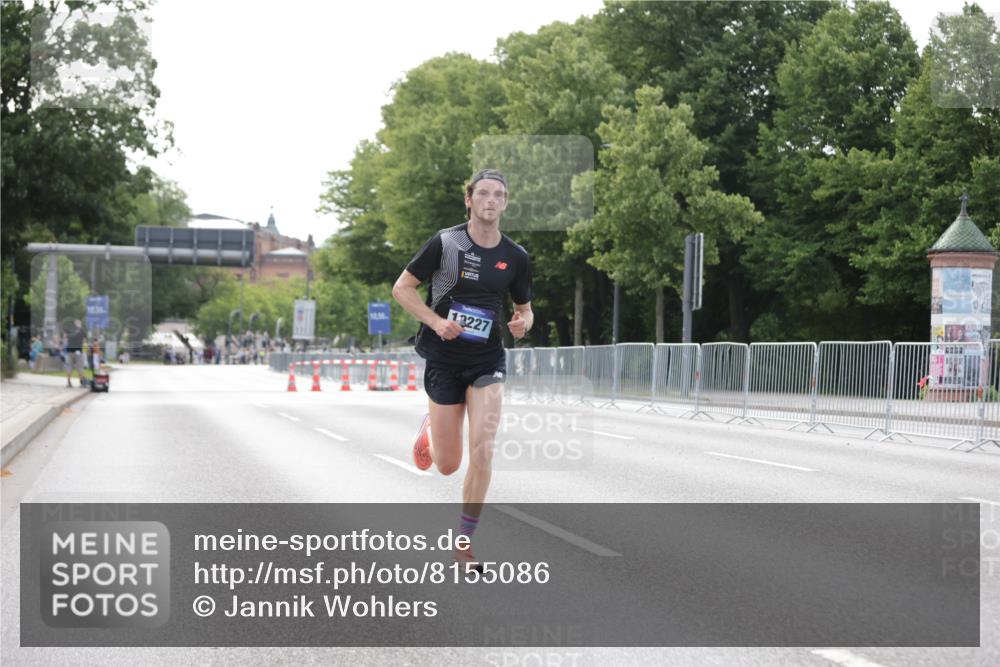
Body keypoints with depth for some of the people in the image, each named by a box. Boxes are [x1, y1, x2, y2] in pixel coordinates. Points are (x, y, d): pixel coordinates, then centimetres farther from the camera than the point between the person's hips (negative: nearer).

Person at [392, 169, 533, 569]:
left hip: (487, 360, 2)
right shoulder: (445, 243, -7)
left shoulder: (515, 257, 2)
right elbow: (401, 288, -1)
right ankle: (430, 426, 43)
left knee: (482, 450, -16)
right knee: (448, 466, 5)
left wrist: (522, 323, -8)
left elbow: (524, 308, 16)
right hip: (444, 360, -1)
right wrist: (436, 321, -15)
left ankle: (464, 543, -2)